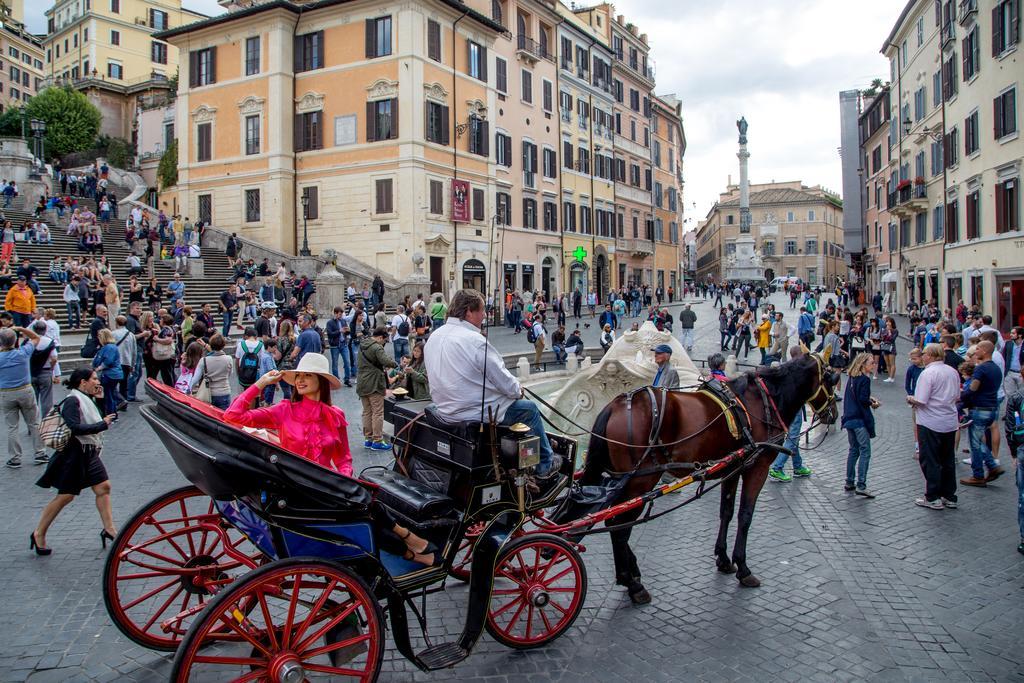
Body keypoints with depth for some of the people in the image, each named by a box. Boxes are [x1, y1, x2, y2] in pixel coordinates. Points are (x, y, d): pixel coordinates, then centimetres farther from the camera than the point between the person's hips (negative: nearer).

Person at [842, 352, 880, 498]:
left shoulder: (852, 378, 11)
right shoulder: (864, 379, -14)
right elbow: (863, 400, -19)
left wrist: (869, 398, 10)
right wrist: (873, 403, -2)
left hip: (849, 419, 9)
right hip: (860, 420, -9)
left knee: (854, 450, 16)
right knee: (865, 452, -6)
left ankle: (849, 483, 19)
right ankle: (861, 486, -10)